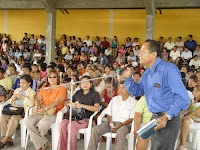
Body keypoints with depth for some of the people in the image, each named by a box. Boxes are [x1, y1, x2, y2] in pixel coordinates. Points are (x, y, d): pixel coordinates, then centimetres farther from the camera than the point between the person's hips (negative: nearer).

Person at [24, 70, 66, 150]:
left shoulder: (61, 88, 3)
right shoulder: (44, 88, 22)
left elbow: (57, 102, -10)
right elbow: (38, 98, 13)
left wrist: (45, 108, -23)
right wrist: (37, 106, -12)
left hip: (54, 113, -5)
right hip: (41, 112, 5)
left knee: (43, 123, -36)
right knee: (27, 120, -23)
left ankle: (39, 139, -1)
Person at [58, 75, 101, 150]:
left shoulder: (95, 94, 10)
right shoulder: (78, 93, 25)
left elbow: (96, 108, -6)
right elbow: (67, 103, 24)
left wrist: (83, 106, -14)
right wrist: (70, 104, -2)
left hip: (86, 119, -4)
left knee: (71, 125, -34)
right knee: (62, 124, -29)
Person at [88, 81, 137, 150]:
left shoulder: (133, 102, 2)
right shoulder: (114, 99, 15)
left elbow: (132, 118, -4)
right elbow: (108, 114, 13)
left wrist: (121, 125, -17)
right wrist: (110, 123, -6)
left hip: (124, 124, -4)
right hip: (112, 123, 4)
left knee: (120, 132, -40)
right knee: (95, 129, -19)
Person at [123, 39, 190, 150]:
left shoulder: (168, 69, -18)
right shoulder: (147, 73, 11)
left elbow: (183, 98, -22)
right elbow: (137, 91, 17)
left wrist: (167, 117, -29)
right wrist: (128, 78, 0)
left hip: (168, 120, -9)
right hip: (154, 118, 9)